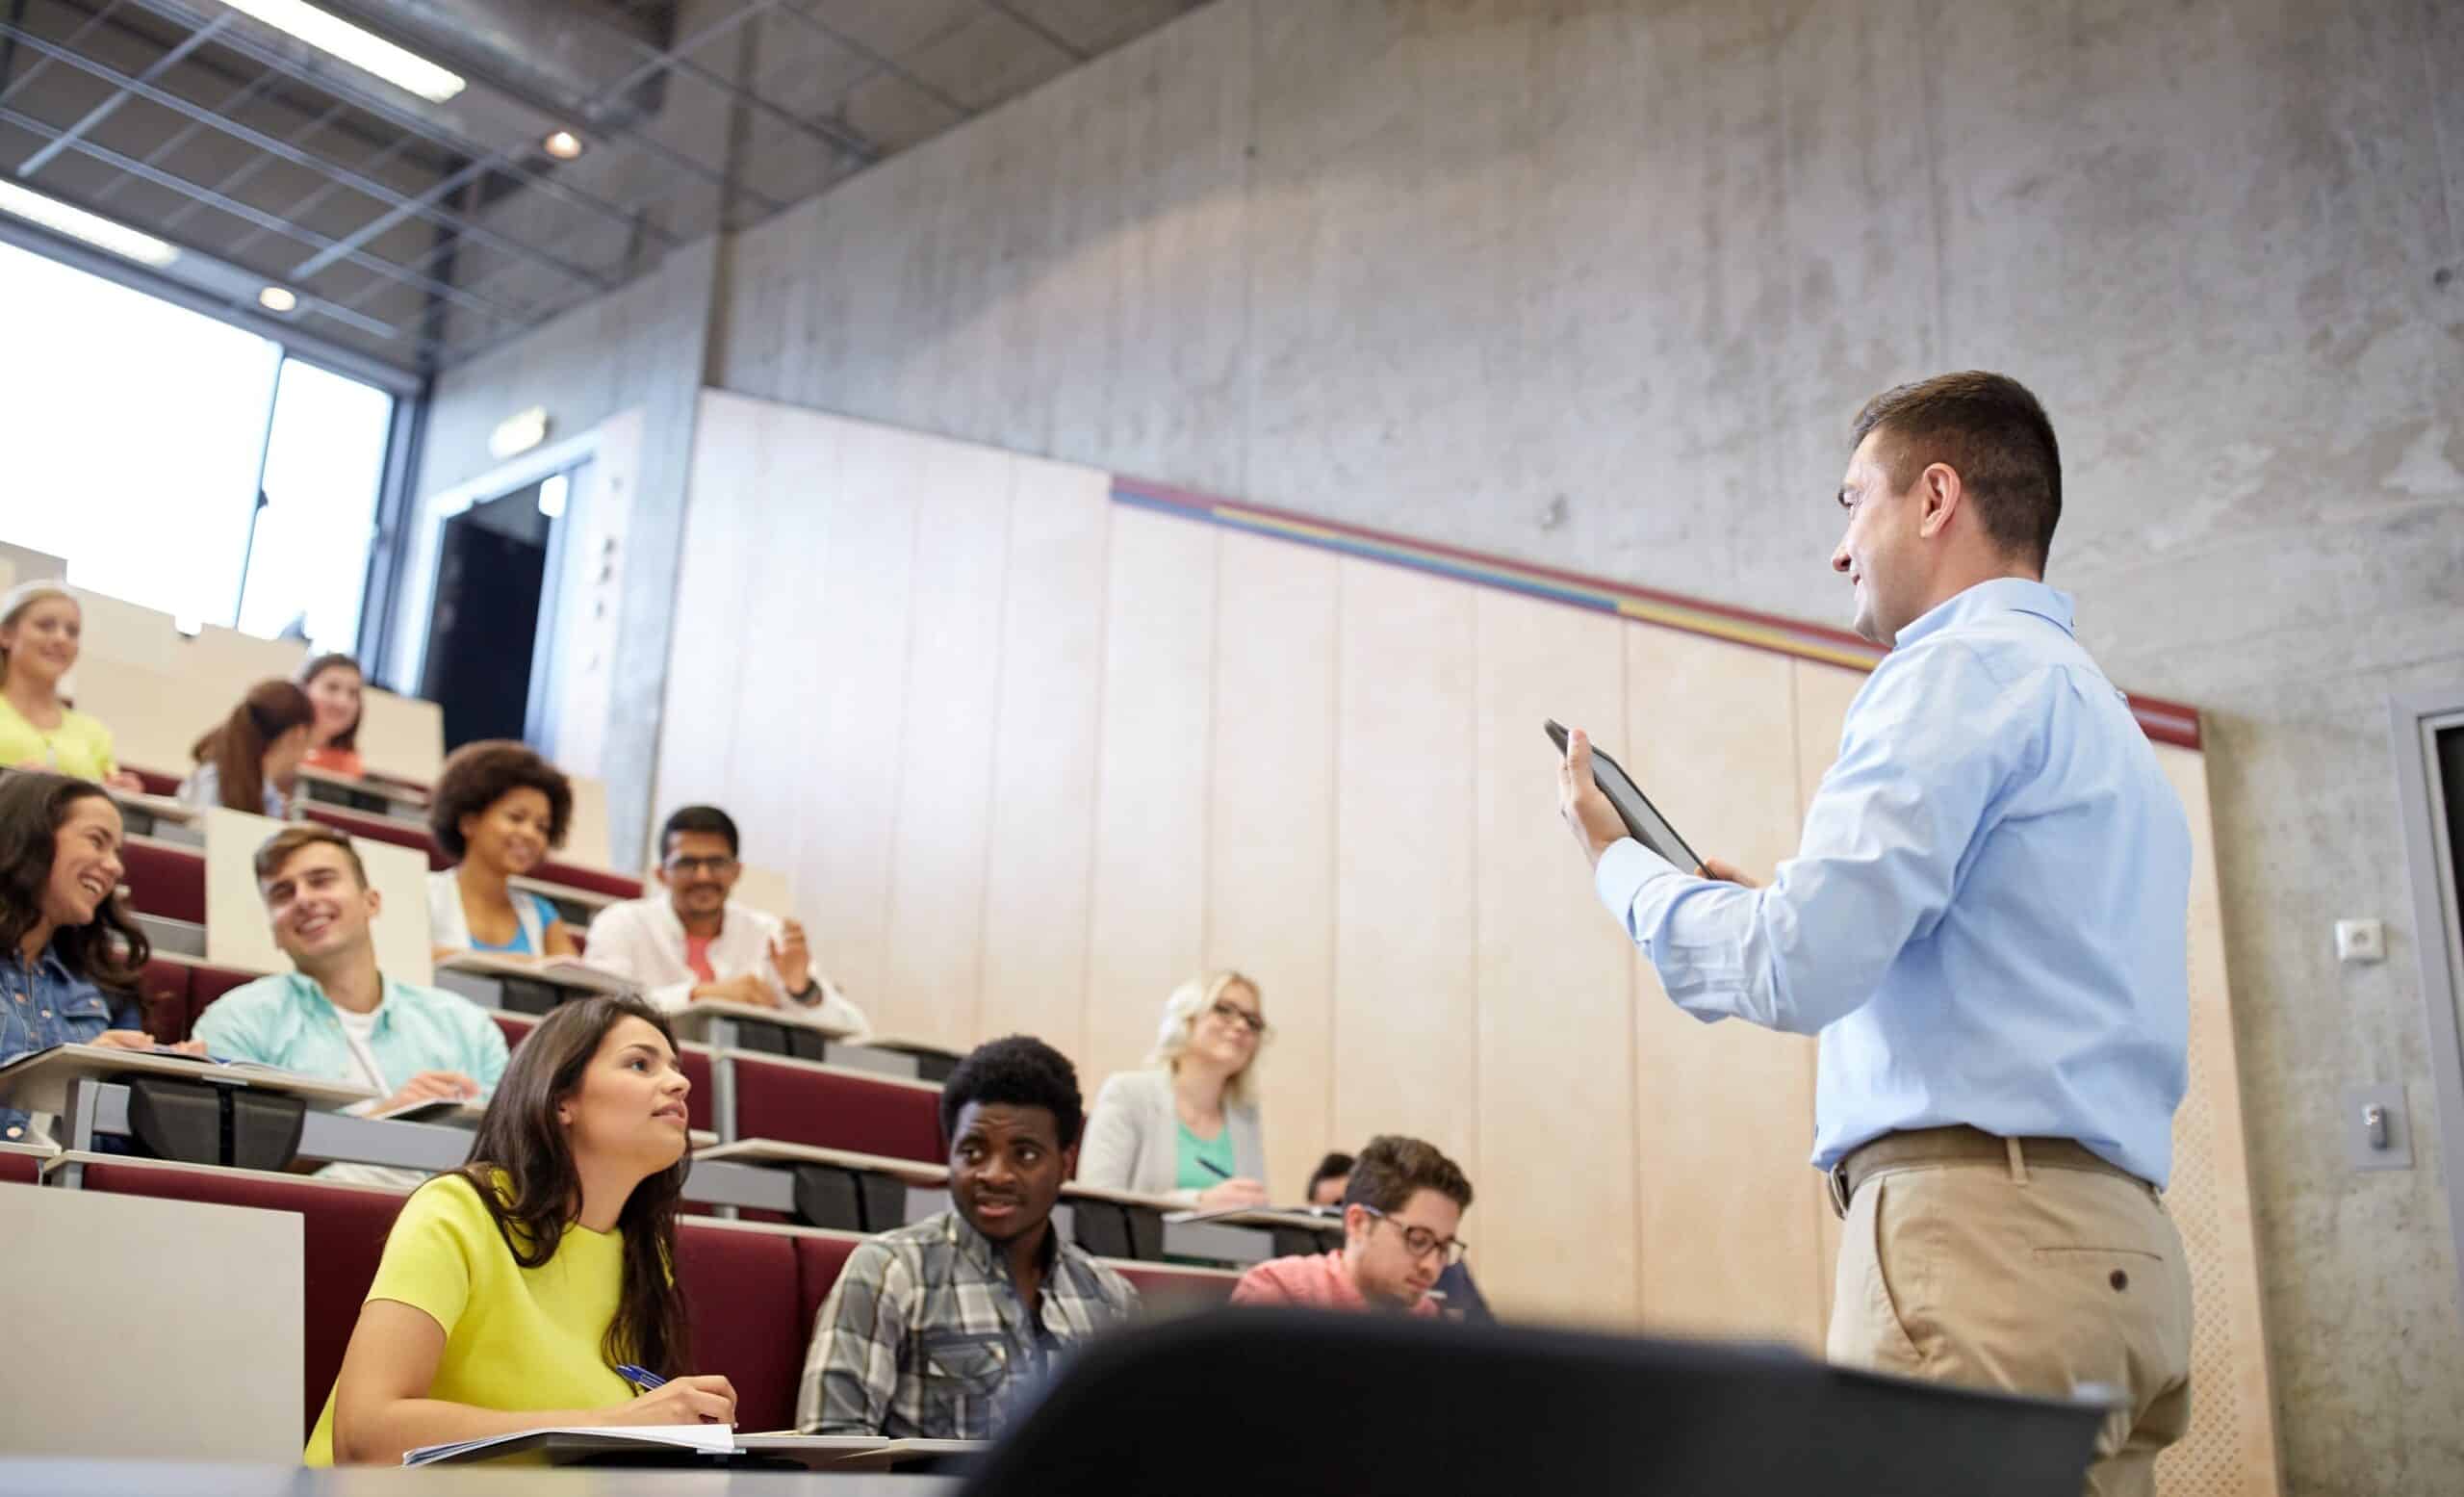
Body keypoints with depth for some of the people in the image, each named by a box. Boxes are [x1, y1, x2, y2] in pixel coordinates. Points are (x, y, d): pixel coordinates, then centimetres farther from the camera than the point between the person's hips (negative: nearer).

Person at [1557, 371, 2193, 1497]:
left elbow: (1793, 971, -15)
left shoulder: (1960, 668, -7)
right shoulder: (2098, 707, 24)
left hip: (1984, 1237, -10)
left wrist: (1617, 859, 2)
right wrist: (1775, 910, 25)